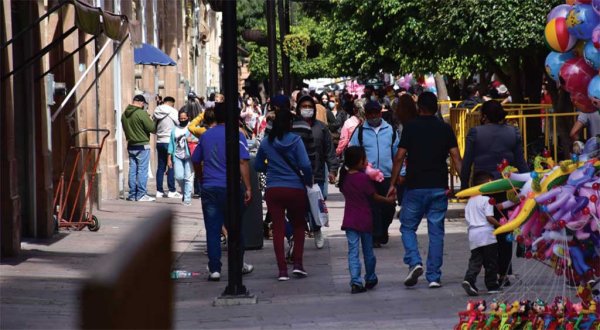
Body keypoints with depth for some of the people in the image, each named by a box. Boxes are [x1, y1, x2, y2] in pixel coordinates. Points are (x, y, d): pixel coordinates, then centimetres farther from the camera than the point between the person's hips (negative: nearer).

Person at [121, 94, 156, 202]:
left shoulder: (124, 114, 4)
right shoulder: (141, 113, -18)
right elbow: (152, 128, -15)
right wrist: (152, 121, 3)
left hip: (131, 145, 7)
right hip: (142, 145, -7)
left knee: (132, 170, 10)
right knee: (142, 170, -2)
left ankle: (132, 194, 13)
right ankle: (141, 195, -3)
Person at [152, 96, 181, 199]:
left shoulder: (156, 112, 7)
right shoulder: (173, 111, -9)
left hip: (159, 142, 6)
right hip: (169, 141, -5)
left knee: (160, 167, 9)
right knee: (171, 167, -2)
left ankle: (159, 191, 9)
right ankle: (171, 191, -2)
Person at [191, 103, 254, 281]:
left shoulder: (205, 136, 9)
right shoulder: (236, 135, -6)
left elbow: (195, 161, 17)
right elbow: (242, 163, -14)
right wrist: (248, 187, -13)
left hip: (209, 189, 3)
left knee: (212, 231, 2)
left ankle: (214, 269, -4)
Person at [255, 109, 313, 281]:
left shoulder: (266, 142, 3)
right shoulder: (295, 140, -8)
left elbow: (258, 165, 13)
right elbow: (305, 165, -14)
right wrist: (309, 181, 1)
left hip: (273, 190, 2)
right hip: (295, 189, -2)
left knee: (278, 229, 4)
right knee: (298, 225, 16)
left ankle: (282, 270, 1)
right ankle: (298, 263, 7)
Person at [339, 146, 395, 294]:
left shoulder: (344, 177, 1)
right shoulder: (364, 178, -14)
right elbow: (374, 196, -7)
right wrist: (388, 200, 9)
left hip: (350, 220, 3)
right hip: (365, 220, -3)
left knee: (353, 251, -1)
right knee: (368, 251, 15)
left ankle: (355, 282, -14)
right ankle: (370, 279, 30)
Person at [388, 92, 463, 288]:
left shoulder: (410, 127, -2)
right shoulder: (445, 129, 4)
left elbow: (400, 157, -4)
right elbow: (456, 157, -1)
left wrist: (393, 183, 2)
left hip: (415, 187, -2)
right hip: (439, 187, 2)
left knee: (408, 227, 11)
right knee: (436, 232, 6)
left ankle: (414, 262, -11)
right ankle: (434, 277, 4)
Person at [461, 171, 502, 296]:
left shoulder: (470, 201, 15)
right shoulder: (486, 199, -8)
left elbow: (467, 218, 18)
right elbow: (489, 217, -15)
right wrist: (500, 225, -5)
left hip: (473, 234, 6)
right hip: (486, 233, -6)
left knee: (475, 260, 4)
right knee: (491, 261, 5)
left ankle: (469, 279, -18)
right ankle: (492, 285, 10)